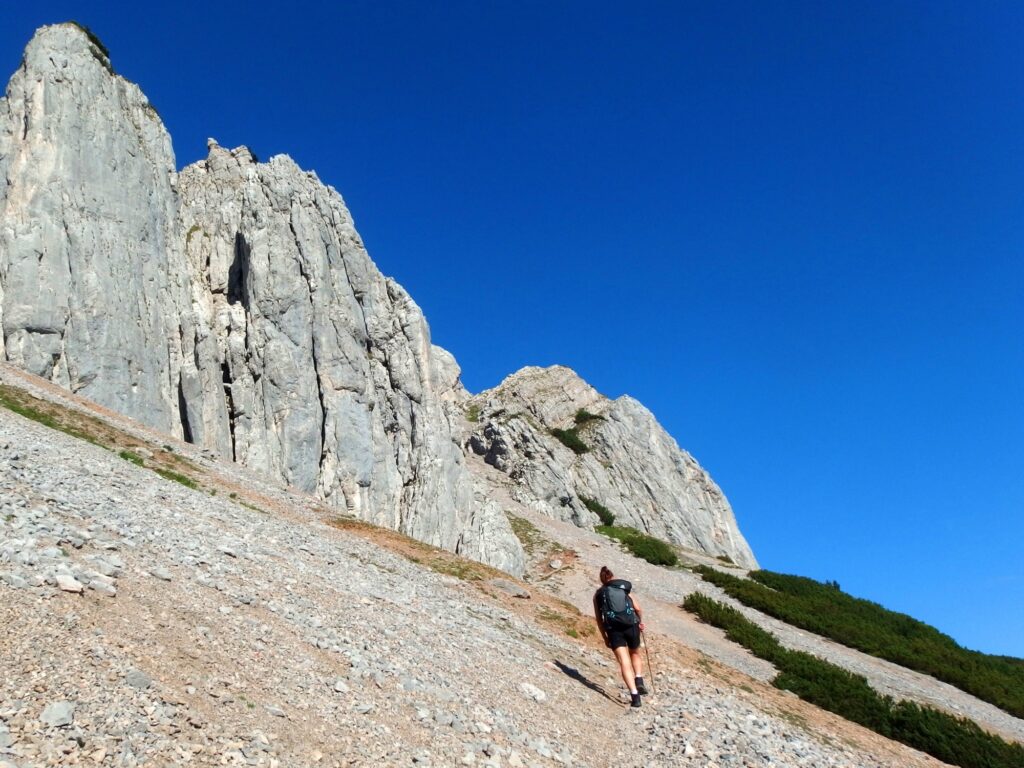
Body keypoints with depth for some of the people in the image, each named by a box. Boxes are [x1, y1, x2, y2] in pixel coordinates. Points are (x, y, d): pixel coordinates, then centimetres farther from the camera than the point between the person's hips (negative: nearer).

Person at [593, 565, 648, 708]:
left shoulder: (598, 594, 15)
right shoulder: (625, 589, 15)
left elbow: (599, 619, 11)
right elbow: (638, 609, 4)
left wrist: (605, 637, 18)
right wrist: (640, 622, 23)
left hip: (613, 629, -1)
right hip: (631, 626, 1)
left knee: (624, 662, -2)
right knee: (635, 654, 26)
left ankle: (634, 695, -15)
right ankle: (639, 681, 6)